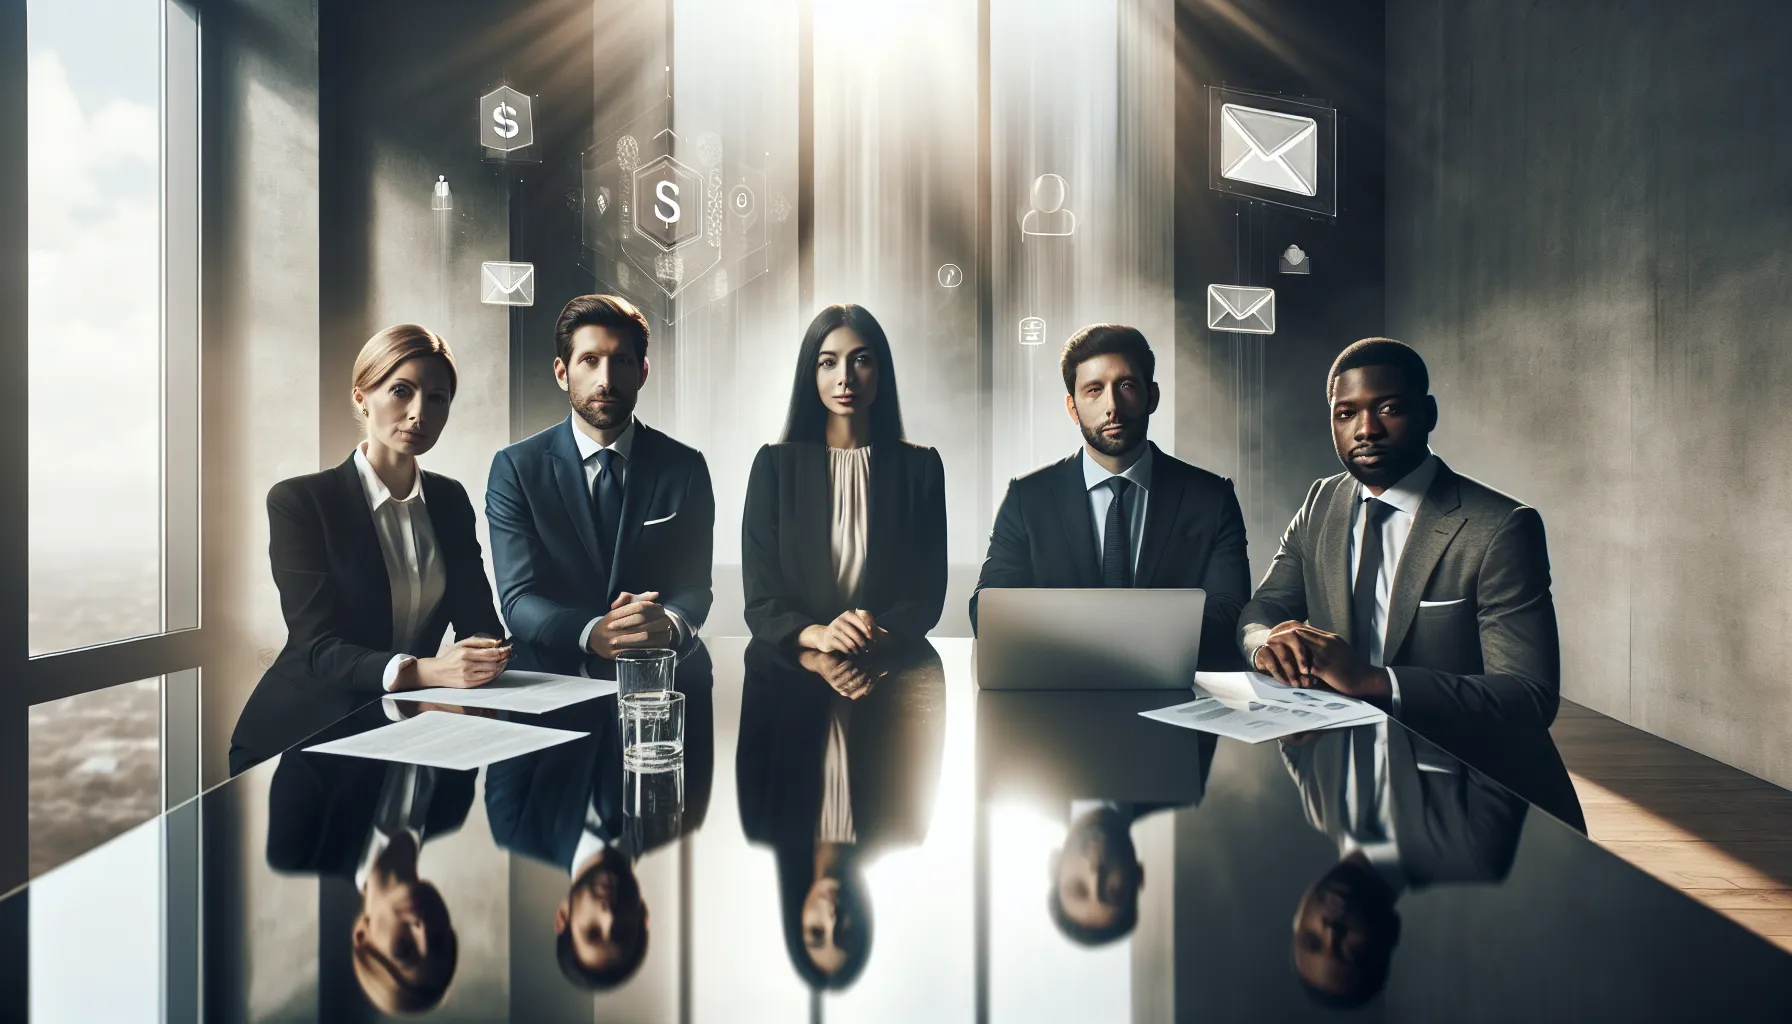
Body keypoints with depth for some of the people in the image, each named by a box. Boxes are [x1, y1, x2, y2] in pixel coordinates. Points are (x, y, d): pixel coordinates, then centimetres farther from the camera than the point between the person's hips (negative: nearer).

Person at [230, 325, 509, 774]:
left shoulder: (450, 500, 8)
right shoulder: (297, 501, -8)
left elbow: (479, 619, 4)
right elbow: (319, 648, -16)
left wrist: (487, 652, -21)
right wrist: (427, 670, -34)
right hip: (302, 735, -5)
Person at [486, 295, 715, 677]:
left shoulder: (685, 467, 4)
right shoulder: (515, 468, 1)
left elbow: (695, 588, -1)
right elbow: (518, 599, -7)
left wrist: (668, 623, -26)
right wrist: (591, 632, -28)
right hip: (551, 677, -1)